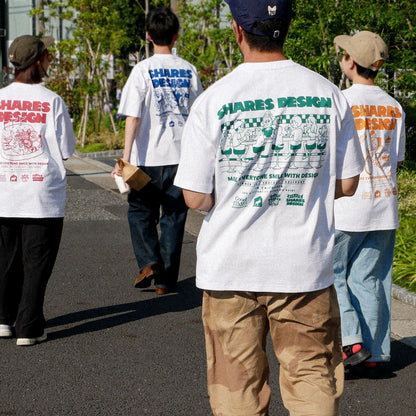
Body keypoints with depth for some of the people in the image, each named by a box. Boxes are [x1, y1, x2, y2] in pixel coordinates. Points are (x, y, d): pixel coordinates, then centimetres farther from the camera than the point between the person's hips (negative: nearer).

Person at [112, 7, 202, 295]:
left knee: (141, 212, 14)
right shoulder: (189, 71, 3)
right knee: (173, 216, 9)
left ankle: (149, 261, -5)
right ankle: (166, 280, 11)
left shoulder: (142, 71, -7)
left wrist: (126, 158, -13)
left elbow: (133, 117, -12)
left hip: (148, 157, -3)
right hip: (181, 155, 3)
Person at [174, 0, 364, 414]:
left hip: (230, 267, -1)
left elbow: (196, 198, -8)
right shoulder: (327, 94, -3)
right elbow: (346, 183, 5)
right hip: (305, 267, 1)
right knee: (313, 377, 10)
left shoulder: (213, 100, -9)